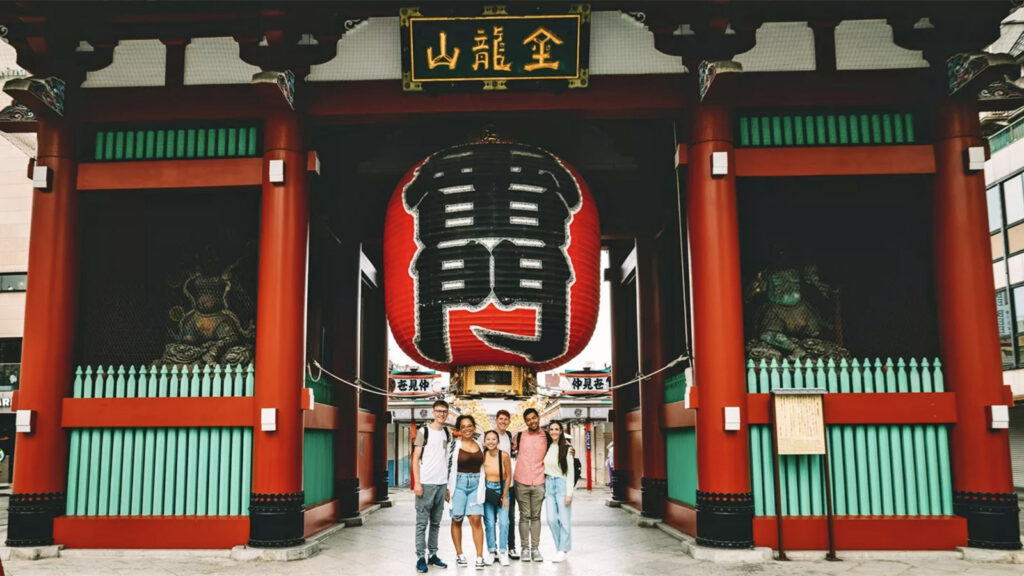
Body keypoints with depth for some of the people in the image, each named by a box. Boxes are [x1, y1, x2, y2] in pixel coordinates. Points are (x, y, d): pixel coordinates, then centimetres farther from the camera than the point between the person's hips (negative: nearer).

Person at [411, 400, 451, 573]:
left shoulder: (447, 433, 12)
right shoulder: (423, 431, -3)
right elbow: (415, 458, -5)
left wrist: (448, 483, 12)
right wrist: (417, 483, -12)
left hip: (442, 483, 5)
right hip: (426, 483, -5)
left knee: (436, 523, 11)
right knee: (422, 522, -2)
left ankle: (432, 554, 18)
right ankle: (421, 557, 2)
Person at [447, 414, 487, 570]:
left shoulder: (479, 445, 9)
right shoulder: (455, 445, -4)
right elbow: (449, 466, -4)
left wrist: (482, 486, 16)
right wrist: (447, 488, -6)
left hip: (476, 485, 2)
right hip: (459, 484, -2)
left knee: (476, 520, -6)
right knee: (457, 520, 5)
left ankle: (480, 557, -4)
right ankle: (459, 554, 17)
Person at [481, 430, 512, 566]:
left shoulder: (504, 455, -12)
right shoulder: (483, 456, -7)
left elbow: (509, 476, -4)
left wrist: (504, 496, -3)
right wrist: (482, 492, -4)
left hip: (502, 489, -1)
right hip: (488, 490, 1)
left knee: (503, 522, -8)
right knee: (489, 523, -2)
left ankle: (503, 552, 2)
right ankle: (491, 552, 8)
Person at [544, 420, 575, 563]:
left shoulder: (566, 448, -6)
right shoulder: (547, 447, 7)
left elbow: (571, 472, -7)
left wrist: (569, 493, -10)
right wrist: (544, 483, 6)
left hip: (562, 483, -4)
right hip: (549, 484, 4)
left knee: (564, 519, -1)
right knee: (551, 519, 1)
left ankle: (563, 550, 10)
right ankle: (560, 547, 17)